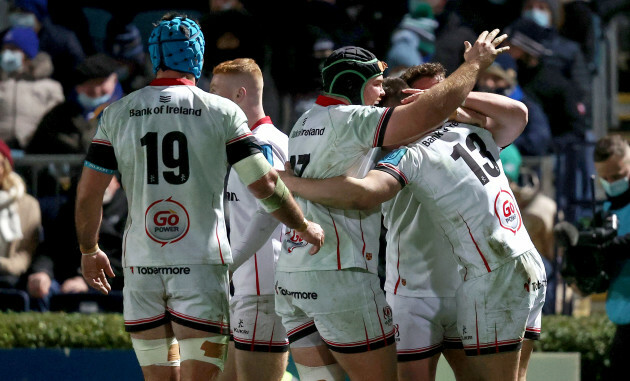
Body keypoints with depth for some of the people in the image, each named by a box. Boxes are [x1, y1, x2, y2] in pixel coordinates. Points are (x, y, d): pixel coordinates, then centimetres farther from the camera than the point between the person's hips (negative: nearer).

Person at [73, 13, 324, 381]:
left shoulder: (117, 113, 5)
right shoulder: (221, 112, -2)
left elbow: (89, 193, 6)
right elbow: (264, 184, -1)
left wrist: (89, 250, 22)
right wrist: (304, 227, 15)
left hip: (141, 264, 3)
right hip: (201, 264, -3)